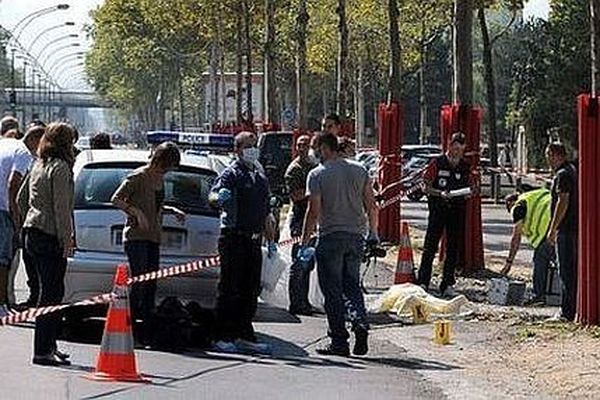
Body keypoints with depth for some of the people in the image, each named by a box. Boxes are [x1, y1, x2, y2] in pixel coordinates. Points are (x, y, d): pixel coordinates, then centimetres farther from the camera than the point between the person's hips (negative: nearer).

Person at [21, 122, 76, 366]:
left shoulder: (38, 165, 15)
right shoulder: (60, 167, -12)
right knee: (52, 294, -6)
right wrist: (67, 240, -14)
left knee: (52, 291, 15)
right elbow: (61, 208, -16)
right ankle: (43, 351, -7)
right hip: (51, 236, -9)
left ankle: (49, 346, 19)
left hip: (33, 233, 9)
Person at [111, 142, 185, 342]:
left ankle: (145, 331, 8)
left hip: (153, 237, 8)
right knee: (140, 283, -14)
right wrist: (136, 212, -20)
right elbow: (116, 199, -12)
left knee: (151, 286, 5)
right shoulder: (138, 177, -9)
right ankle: (129, 328, -12)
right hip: (136, 236, -8)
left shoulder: (160, 179, 15)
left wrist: (172, 210, 12)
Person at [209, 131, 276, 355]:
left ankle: (244, 336, 17)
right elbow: (213, 196, -22)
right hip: (234, 237, -7)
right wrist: (219, 197, -45)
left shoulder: (260, 178, 19)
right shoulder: (231, 173, -4)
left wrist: (271, 239, 22)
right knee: (229, 288, -5)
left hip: (254, 239, 7)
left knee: (251, 290, 10)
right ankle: (223, 338, -2)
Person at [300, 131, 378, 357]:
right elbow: (371, 206, 7)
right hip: (356, 236, 5)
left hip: (331, 237, -4)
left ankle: (339, 342, 3)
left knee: (333, 291, 3)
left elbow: (314, 212, -11)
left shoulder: (317, 175, -7)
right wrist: (373, 234, 18)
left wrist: (304, 243, -5)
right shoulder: (359, 171, 7)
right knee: (352, 286, 16)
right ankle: (361, 325, -5)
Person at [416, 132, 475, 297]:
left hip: (457, 211, 4)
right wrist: (440, 193, -19)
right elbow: (426, 187, -2)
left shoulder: (465, 167, 10)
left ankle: (448, 285, 7)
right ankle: (423, 281, -4)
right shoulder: (437, 163, -1)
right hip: (438, 210, -4)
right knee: (430, 246, -7)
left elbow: (470, 188, 15)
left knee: (453, 249, 3)